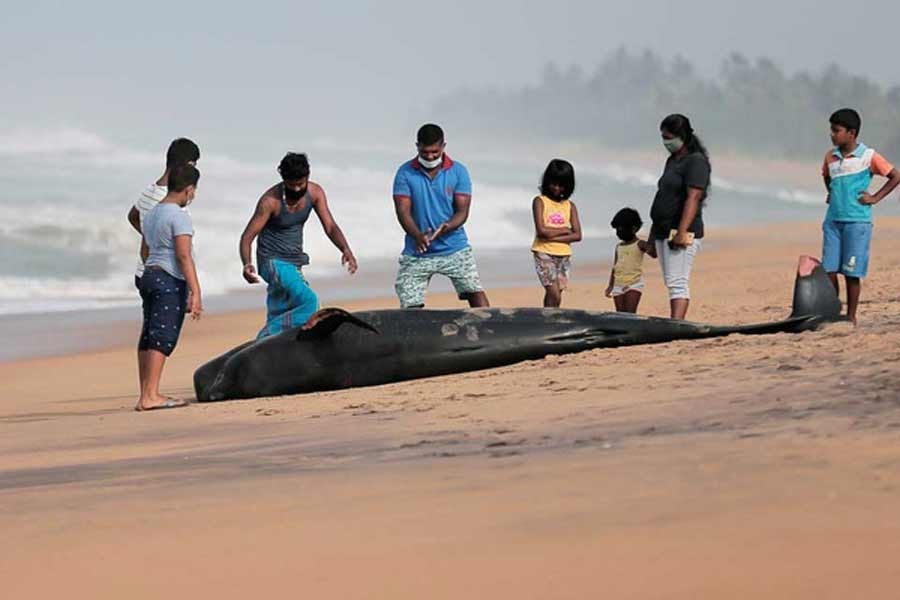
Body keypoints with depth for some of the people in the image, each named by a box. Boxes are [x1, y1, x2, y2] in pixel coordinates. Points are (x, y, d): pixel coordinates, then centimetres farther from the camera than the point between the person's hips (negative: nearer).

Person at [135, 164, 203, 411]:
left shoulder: (151, 214, 16)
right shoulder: (179, 216, -11)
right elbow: (184, 255, -17)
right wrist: (195, 291, -18)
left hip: (149, 276, 9)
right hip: (170, 281, -9)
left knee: (148, 336, 7)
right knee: (163, 337, -10)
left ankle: (145, 395, 8)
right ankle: (150, 396, -15)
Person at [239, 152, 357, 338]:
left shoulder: (315, 192, -6)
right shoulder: (270, 200, -21)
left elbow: (330, 227, -9)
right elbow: (247, 237, -20)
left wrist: (346, 250, -29)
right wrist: (246, 265, -39)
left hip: (294, 264, 6)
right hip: (273, 262, -6)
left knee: (277, 319, 10)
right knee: (309, 302, -24)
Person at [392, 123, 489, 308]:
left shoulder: (458, 172, -1)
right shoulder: (405, 173, -3)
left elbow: (462, 212, -4)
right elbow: (403, 211, -9)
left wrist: (445, 229, -27)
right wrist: (418, 236, -29)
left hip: (454, 249, 0)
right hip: (417, 253, 0)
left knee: (476, 294, -13)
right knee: (410, 308, -6)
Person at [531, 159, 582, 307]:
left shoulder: (570, 206, 9)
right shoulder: (540, 201, -1)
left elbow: (577, 235, -1)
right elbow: (541, 231, -13)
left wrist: (553, 236, -12)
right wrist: (564, 230, -4)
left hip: (564, 255, 4)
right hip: (544, 253, -4)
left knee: (553, 297, 4)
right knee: (554, 296, -16)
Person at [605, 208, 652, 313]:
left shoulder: (639, 245, -3)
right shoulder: (619, 246, 16)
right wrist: (611, 285, 22)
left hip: (634, 284, -6)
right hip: (618, 285, 6)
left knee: (630, 313, -15)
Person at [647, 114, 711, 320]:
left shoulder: (696, 162, -9)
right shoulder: (672, 161, 20)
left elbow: (693, 198, -19)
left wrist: (681, 232, -28)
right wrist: (652, 239, 22)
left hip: (683, 233, -10)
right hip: (664, 233, 10)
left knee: (677, 283, -17)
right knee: (672, 284, 7)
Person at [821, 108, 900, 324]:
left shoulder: (868, 157, -6)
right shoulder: (831, 156, 10)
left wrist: (875, 198, -4)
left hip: (857, 221, -5)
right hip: (833, 220, 5)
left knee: (852, 273, -3)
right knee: (829, 270, -1)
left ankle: (851, 317, 6)